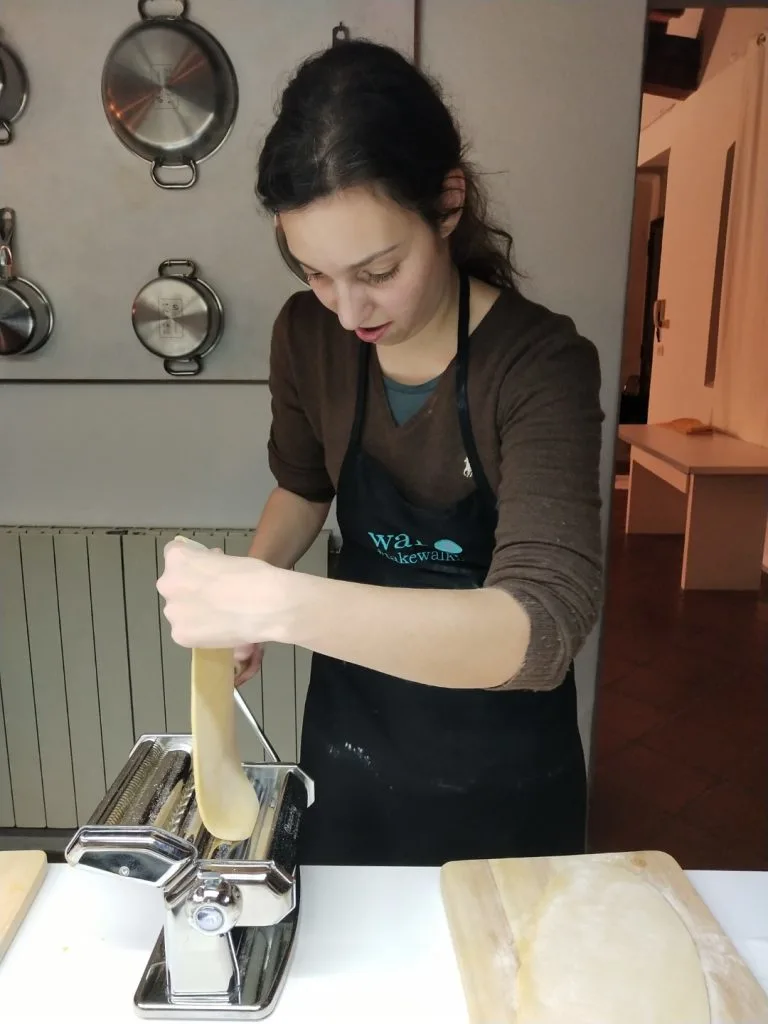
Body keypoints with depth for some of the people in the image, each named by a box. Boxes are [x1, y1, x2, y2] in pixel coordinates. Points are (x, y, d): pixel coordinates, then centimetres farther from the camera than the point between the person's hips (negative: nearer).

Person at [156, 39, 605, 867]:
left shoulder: (541, 366, -26)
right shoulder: (307, 334, -12)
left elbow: (541, 630, -37)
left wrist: (281, 604, -48)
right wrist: (243, 591, -12)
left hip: (499, 757, -3)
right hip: (352, 723, 4)